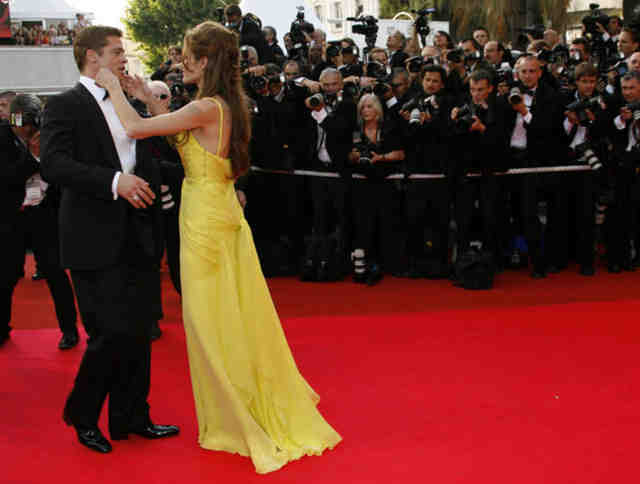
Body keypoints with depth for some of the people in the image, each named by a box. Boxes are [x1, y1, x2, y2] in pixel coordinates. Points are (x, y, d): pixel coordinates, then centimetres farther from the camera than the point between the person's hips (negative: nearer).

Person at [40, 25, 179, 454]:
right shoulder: (64, 106, -4)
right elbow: (54, 165, -18)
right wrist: (114, 182, -25)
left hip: (136, 237, 7)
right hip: (96, 241, -7)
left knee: (139, 333, 10)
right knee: (113, 334, -7)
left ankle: (131, 417, 24)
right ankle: (81, 415, 15)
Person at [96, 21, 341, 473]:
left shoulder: (206, 108, -20)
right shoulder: (229, 105, 8)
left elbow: (136, 129, -18)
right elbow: (184, 142, 15)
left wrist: (114, 88, -2)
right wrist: (150, 98, 14)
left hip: (206, 223, -9)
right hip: (224, 215, 9)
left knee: (213, 322, 4)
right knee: (238, 317, 18)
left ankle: (236, 422, 17)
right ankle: (268, 407, 31)